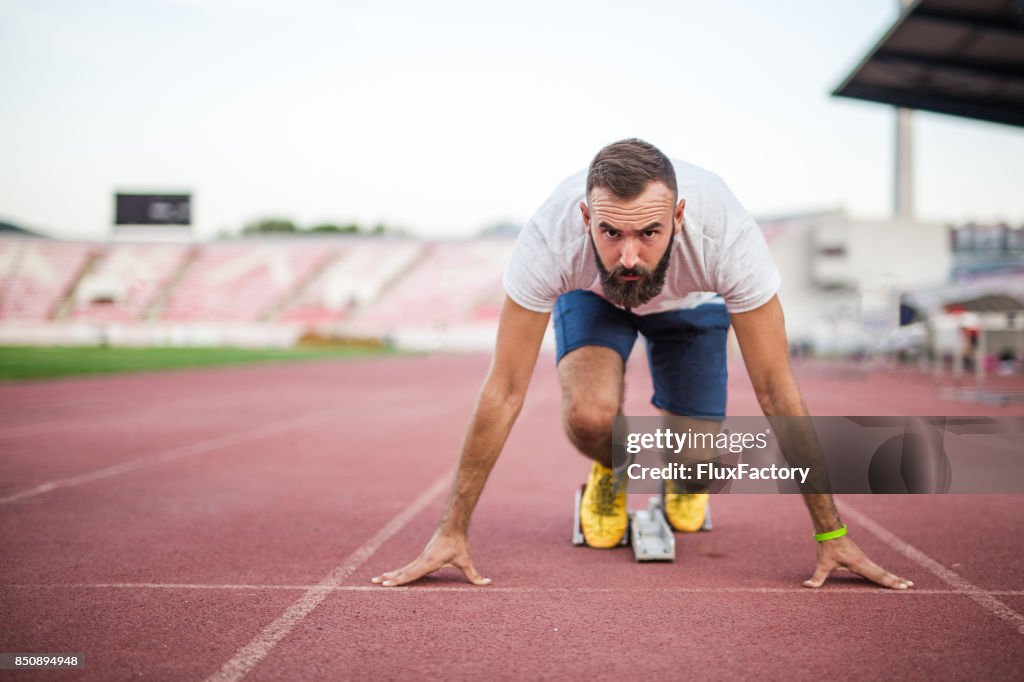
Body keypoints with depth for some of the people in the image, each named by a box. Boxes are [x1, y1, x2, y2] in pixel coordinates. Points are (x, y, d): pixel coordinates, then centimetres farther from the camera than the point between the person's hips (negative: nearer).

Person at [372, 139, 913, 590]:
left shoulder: (728, 234, -41)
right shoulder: (550, 234, -41)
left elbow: (776, 391, -32)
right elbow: (505, 391, -34)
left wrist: (831, 533, -29)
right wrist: (452, 530, -33)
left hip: (690, 302, 1)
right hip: (591, 294, 0)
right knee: (589, 416, -29)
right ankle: (610, 471, 8)